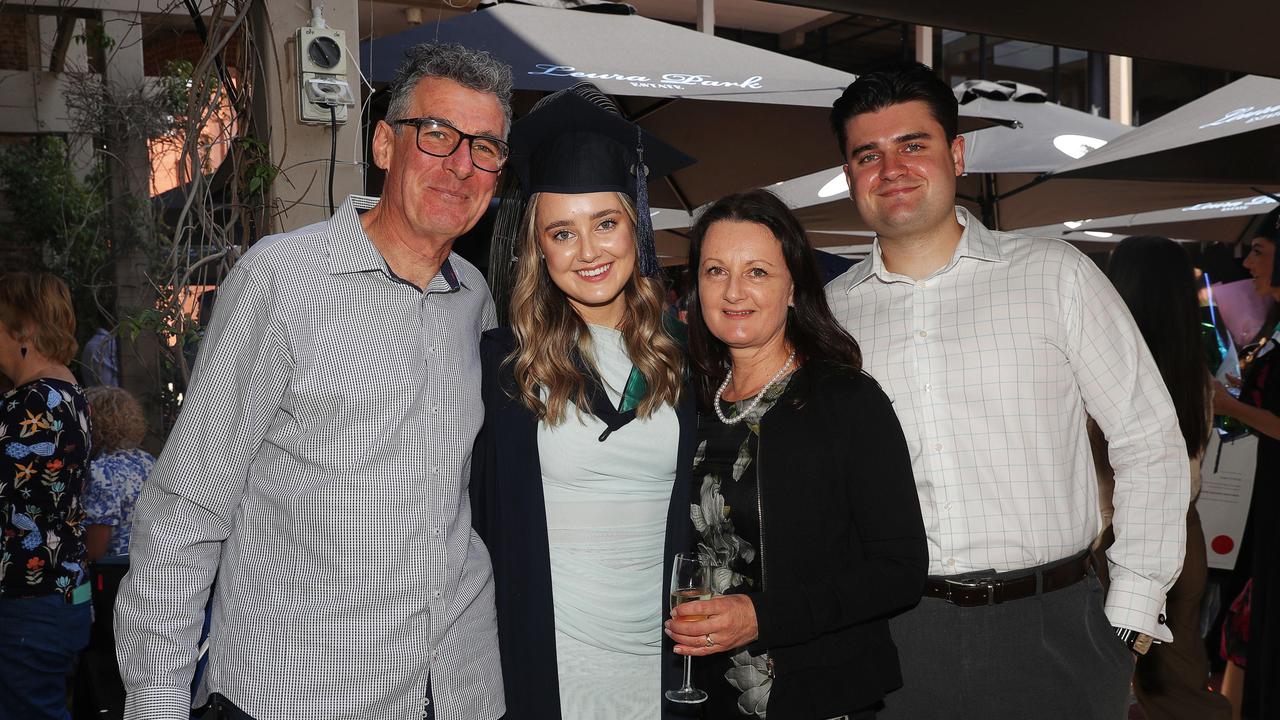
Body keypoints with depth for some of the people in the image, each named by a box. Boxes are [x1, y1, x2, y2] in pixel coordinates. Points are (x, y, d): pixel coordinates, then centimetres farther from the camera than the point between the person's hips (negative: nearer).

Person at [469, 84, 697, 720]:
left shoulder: (682, 360, 0)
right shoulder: (502, 365, -8)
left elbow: (699, 520, 8)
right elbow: (479, 521, -4)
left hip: (661, 660, 3)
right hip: (543, 664, -2)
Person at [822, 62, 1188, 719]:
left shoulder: (1057, 275, -1)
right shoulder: (828, 313, 4)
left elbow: (1149, 444, 1)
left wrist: (1132, 613, -3)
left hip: (1051, 632, -1)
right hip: (892, 636, 1)